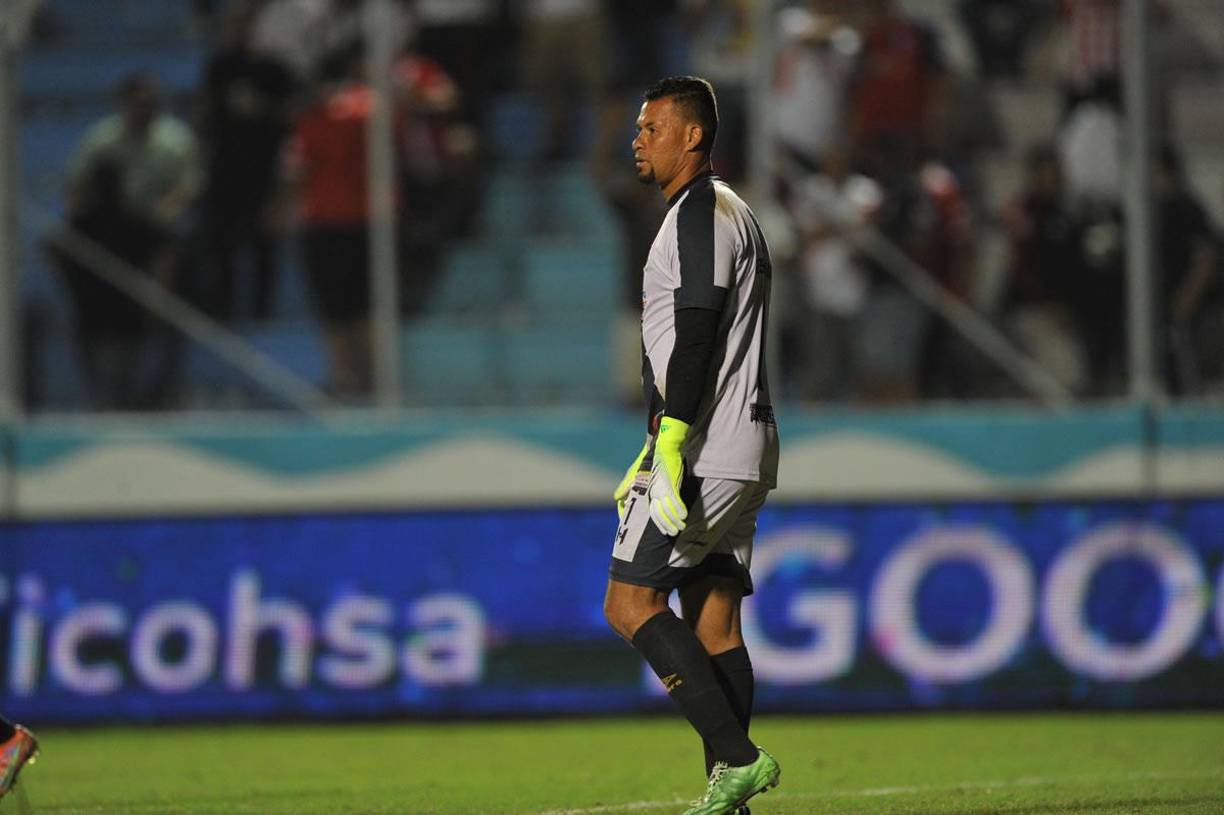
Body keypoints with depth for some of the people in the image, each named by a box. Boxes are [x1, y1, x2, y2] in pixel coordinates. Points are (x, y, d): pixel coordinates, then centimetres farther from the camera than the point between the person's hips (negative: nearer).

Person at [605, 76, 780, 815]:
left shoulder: (700, 212, -10)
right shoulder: (733, 214, 22)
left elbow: (697, 334, -20)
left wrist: (669, 451, -23)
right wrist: (649, 460, 25)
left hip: (703, 452, -10)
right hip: (739, 456, 10)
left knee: (631, 602, -10)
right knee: (714, 622, 7)